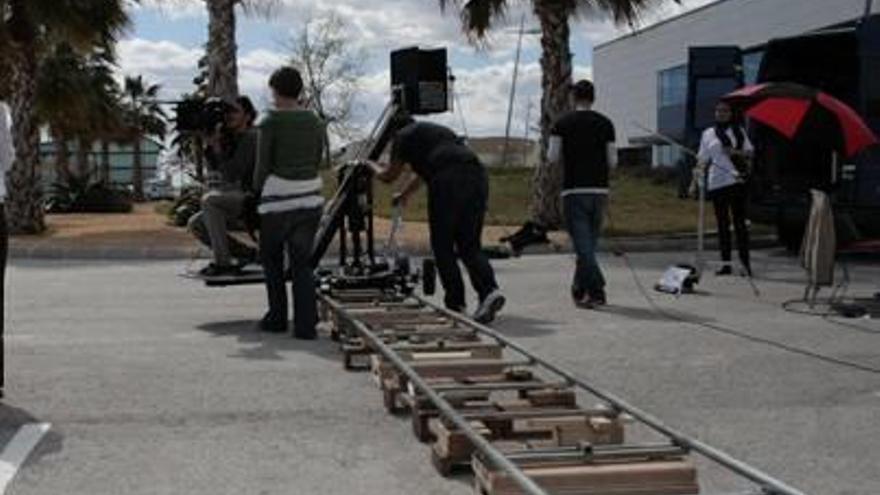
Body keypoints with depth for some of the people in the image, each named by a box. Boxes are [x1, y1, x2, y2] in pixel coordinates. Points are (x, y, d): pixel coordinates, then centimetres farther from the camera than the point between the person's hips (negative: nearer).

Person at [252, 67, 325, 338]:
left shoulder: (270, 123, -8)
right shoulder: (315, 122, 7)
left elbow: (263, 165, -5)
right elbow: (317, 160, 10)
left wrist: (257, 189, 13)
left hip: (278, 197, -4)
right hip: (310, 197, 4)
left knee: (271, 257, 15)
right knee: (302, 261, 7)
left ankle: (277, 317, 20)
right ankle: (305, 323, -2)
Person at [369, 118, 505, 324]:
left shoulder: (404, 135, 17)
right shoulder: (436, 131, 39)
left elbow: (389, 175, 24)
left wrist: (372, 165, 45)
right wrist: (404, 194, 69)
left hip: (448, 181, -6)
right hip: (477, 176, 6)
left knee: (442, 246, 6)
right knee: (470, 246, 9)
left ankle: (455, 303, 3)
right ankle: (490, 290, -13)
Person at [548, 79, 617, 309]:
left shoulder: (563, 123, -2)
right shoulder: (605, 123, 5)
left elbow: (553, 157, -5)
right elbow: (612, 161, 3)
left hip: (574, 191, -3)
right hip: (599, 190, 3)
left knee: (582, 244, -5)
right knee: (589, 243, 14)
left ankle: (596, 291, -16)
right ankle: (579, 289, 24)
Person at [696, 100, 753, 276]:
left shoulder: (738, 130, 9)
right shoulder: (708, 134, 12)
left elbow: (749, 153, 8)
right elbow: (702, 159, 10)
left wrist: (736, 152, -12)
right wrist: (698, 176, -6)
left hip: (736, 180, -2)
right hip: (716, 182, 2)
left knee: (739, 222, -5)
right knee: (722, 223, 5)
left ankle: (745, 262, -4)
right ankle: (726, 263, 8)